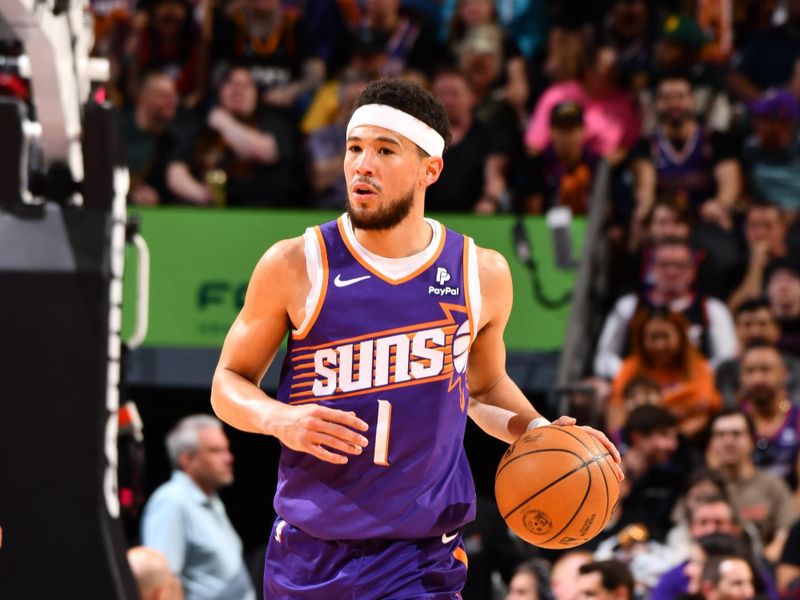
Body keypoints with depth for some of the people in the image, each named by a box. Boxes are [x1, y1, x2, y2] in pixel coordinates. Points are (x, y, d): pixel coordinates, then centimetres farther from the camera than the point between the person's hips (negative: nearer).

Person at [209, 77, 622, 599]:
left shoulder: (482, 275, 1)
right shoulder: (295, 267, -5)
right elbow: (230, 380, 4)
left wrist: (534, 430, 0)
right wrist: (279, 419, -17)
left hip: (421, 556, -1)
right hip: (307, 554, 1)